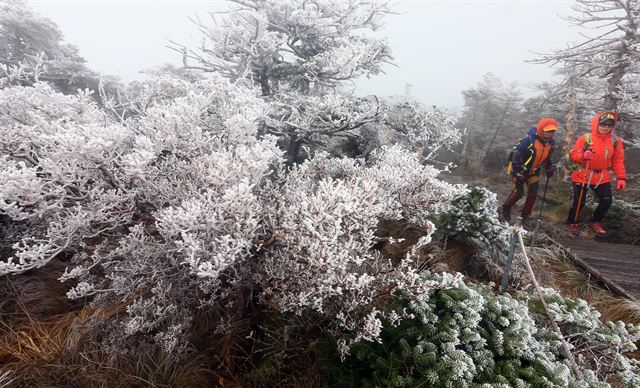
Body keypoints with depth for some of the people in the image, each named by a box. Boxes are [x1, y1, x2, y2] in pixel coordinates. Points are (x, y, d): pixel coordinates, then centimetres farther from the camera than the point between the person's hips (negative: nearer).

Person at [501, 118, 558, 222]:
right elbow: (516, 156, -27)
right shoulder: (529, 141, -29)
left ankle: (525, 214, 15)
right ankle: (506, 208, 14)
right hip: (519, 169, -7)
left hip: (533, 171, 7)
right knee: (519, 192, -10)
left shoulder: (551, 143, -5)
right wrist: (517, 174, -28)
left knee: (533, 192, 1)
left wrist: (549, 168, 9)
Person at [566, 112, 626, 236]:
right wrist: (583, 156, -30)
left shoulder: (615, 141, 0)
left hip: (602, 178, 4)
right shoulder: (585, 138, -12)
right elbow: (573, 155, -9)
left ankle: (595, 222, 27)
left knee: (606, 201, 3)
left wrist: (621, 177, -3)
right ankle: (572, 223, 23)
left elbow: (618, 161, 4)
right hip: (582, 176, -4)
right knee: (579, 202, 0)